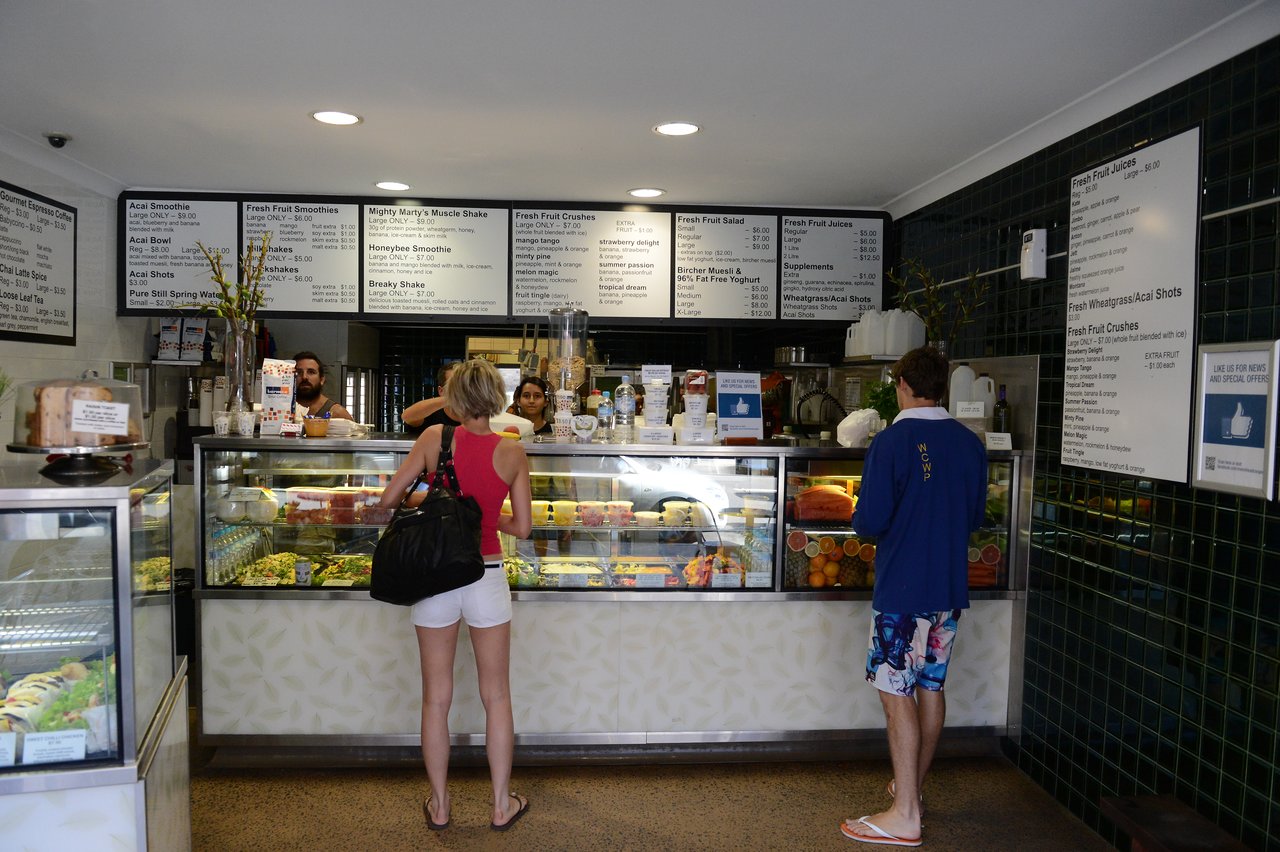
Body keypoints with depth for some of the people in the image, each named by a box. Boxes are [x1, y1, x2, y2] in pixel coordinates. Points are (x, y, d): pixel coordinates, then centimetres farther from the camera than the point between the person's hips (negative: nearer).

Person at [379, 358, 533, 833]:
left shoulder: (434, 438, -8)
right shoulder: (512, 453, -7)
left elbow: (388, 500, -4)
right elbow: (522, 528, -1)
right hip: (487, 578, 0)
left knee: (436, 698, 14)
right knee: (496, 696, 14)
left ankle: (439, 806, 28)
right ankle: (502, 806, 24)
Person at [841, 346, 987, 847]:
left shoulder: (893, 441, -16)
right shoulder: (969, 443, 3)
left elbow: (869, 520, -18)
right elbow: (975, 516, 12)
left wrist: (861, 523, 3)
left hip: (902, 589, -7)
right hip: (950, 586, 7)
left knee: (897, 693, 1)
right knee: (931, 685, 18)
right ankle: (913, 786, 34)